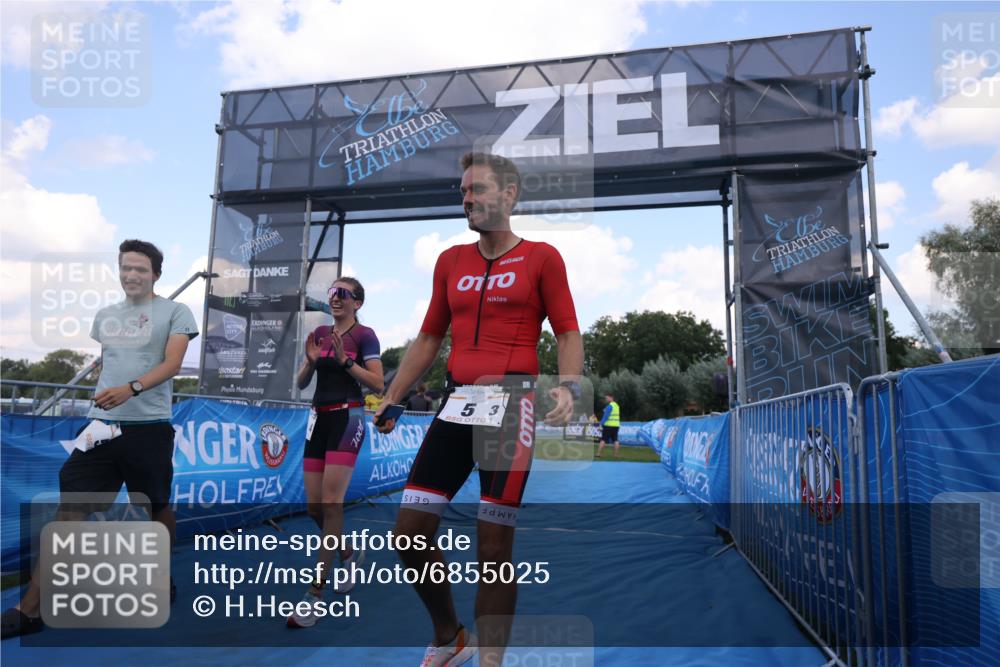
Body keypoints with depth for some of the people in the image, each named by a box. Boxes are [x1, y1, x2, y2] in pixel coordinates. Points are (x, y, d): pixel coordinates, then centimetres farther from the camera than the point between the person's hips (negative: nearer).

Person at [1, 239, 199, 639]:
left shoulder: (175, 312, 0)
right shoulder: (105, 316, 17)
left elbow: (172, 364, -11)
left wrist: (131, 389, -25)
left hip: (149, 426, -4)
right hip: (101, 425, 5)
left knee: (158, 507, 8)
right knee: (69, 510, 0)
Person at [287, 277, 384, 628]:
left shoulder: (364, 335, -3)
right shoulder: (320, 332, 14)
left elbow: (377, 384, -10)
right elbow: (301, 383, 14)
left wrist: (344, 359, -16)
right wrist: (311, 360, -5)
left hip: (347, 419, -6)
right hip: (318, 419, 7)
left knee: (330, 503, -11)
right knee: (314, 506, 7)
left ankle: (316, 592, -6)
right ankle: (350, 553, 34)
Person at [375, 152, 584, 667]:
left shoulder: (541, 257, 2)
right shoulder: (450, 261, 15)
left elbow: (567, 333, 0)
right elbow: (429, 338, 19)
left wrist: (568, 387, -19)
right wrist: (391, 398, 15)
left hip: (512, 405, -5)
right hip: (457, 403, 5)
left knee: (493, 548, -2)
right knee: (410, 534, 4)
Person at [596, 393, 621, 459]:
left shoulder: (609, 406, -12)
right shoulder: (617, 405, 15)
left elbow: (605, 416, -16)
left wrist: (601, 425, -15)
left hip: (608, 425, -7)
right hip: (616, 425, 7)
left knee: (603, 440, -4)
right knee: (615, 440, 7)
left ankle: (598, 454, -6)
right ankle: (616, 455, 5)